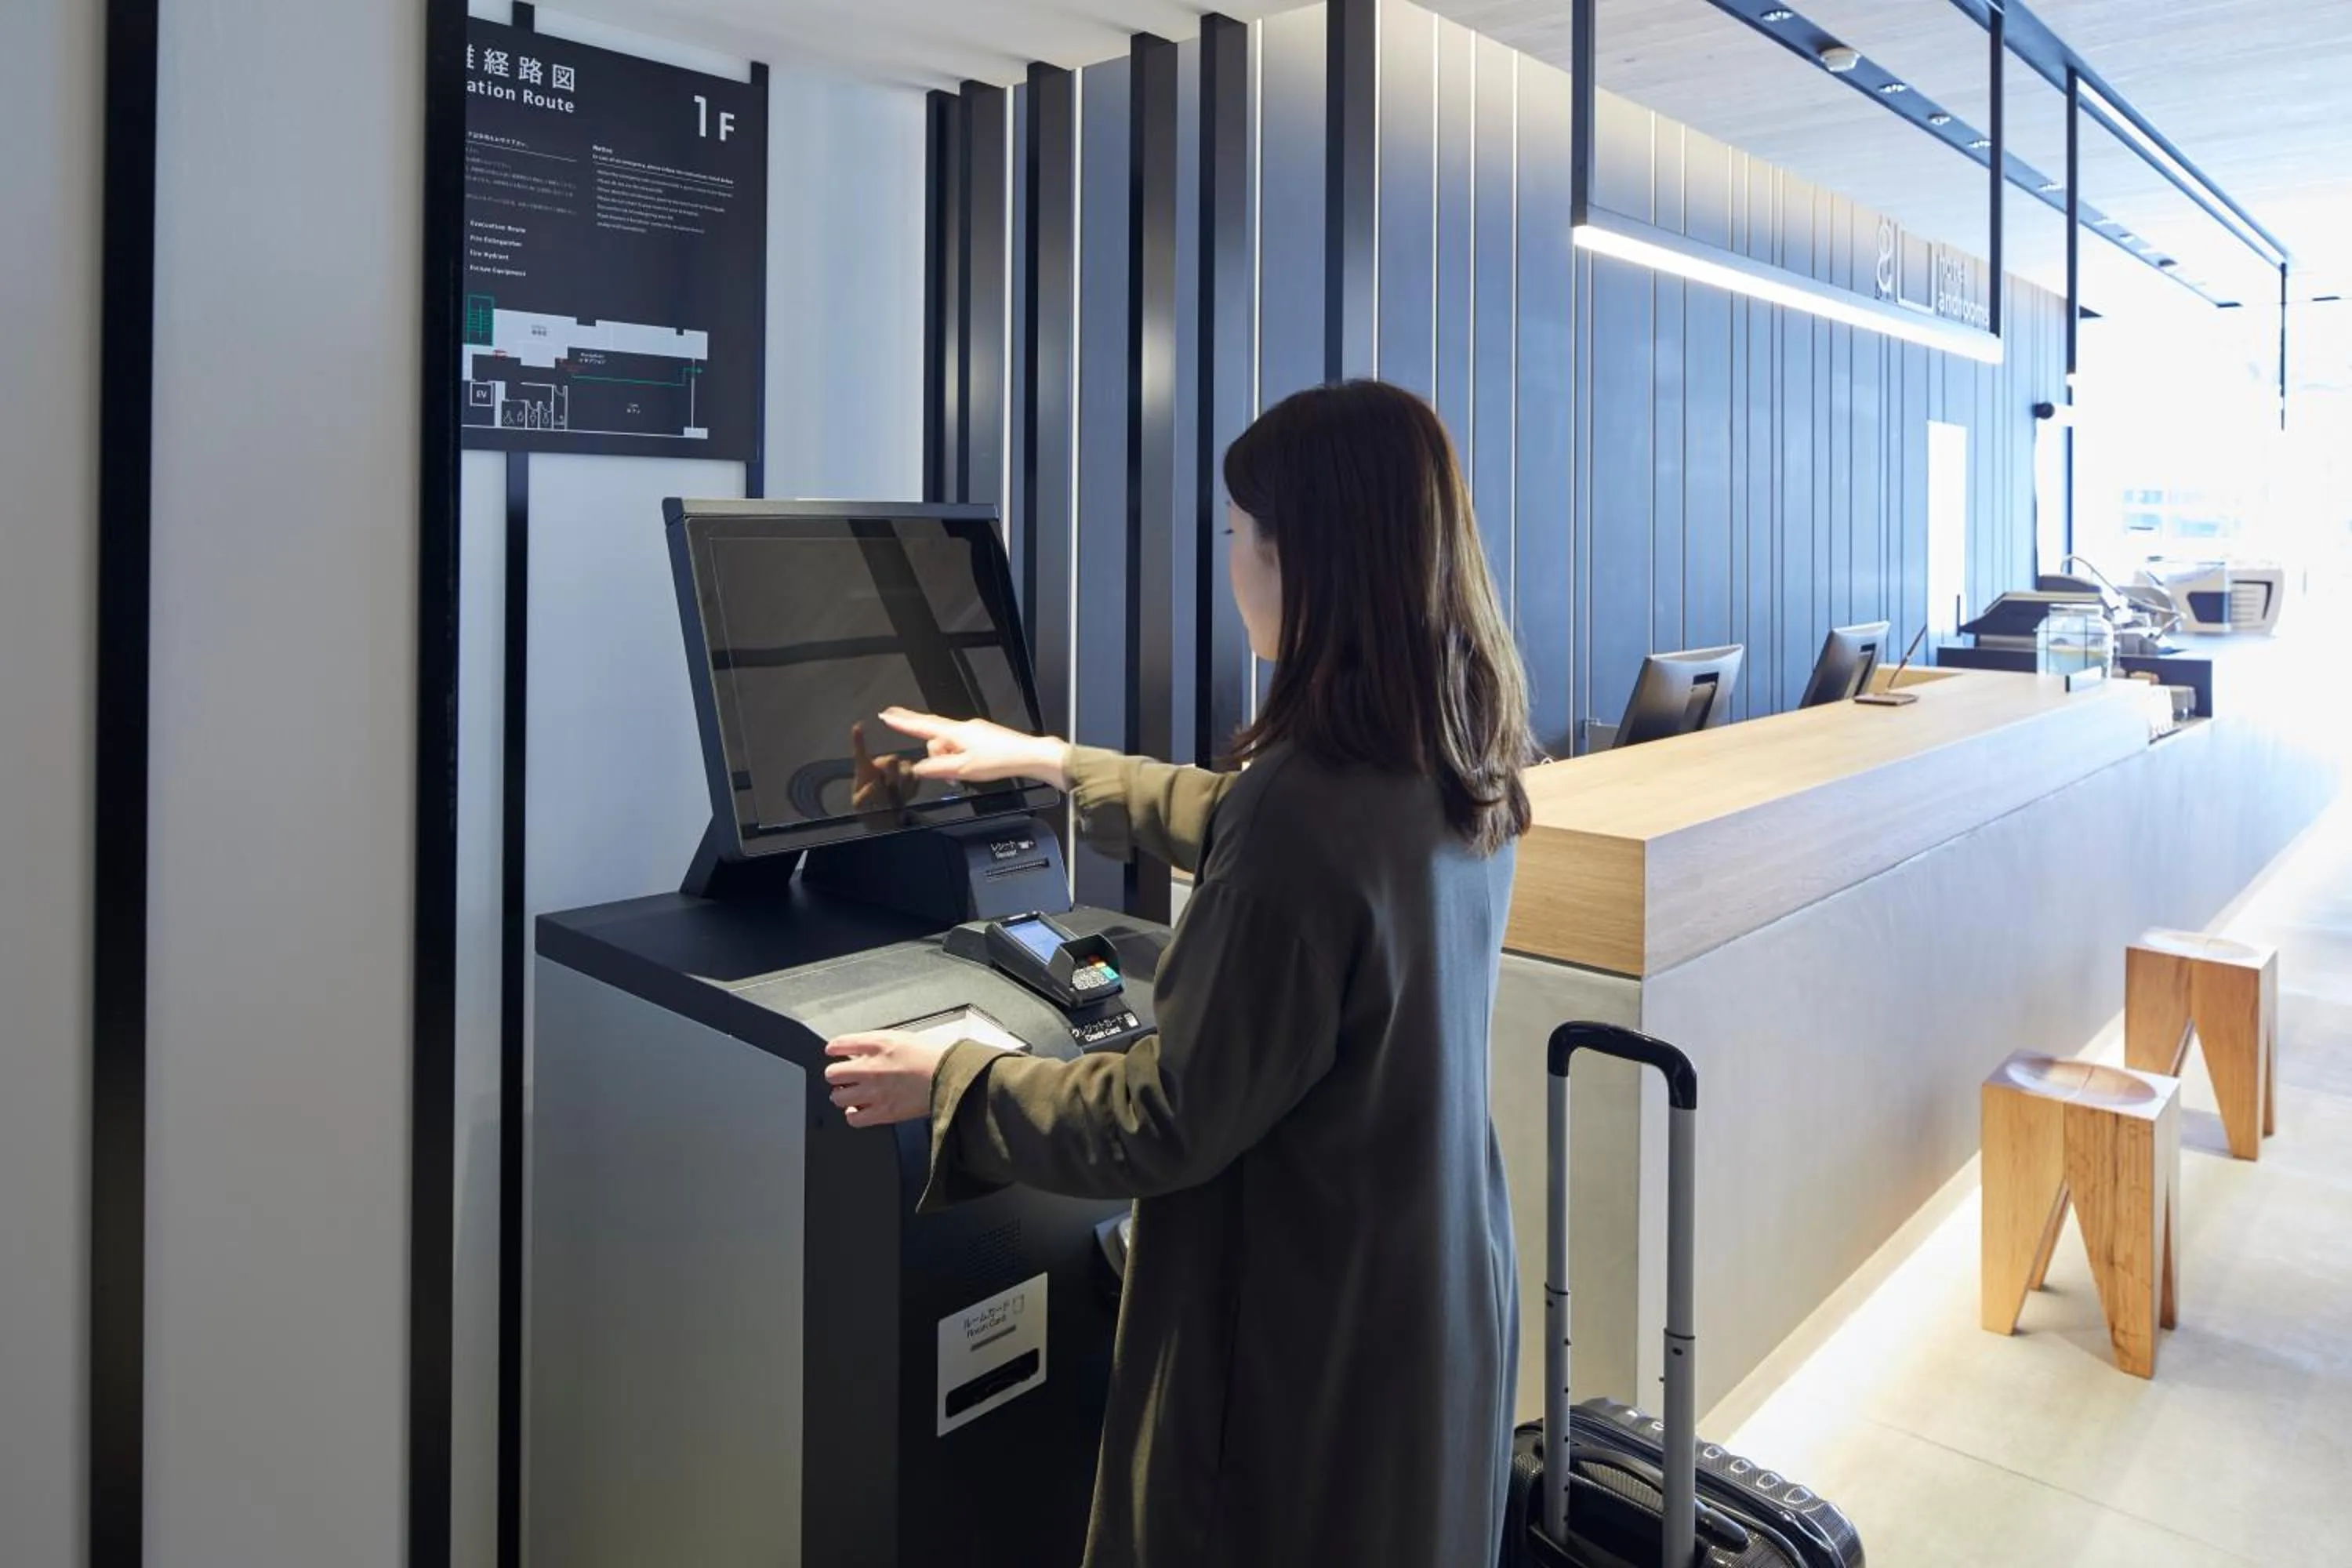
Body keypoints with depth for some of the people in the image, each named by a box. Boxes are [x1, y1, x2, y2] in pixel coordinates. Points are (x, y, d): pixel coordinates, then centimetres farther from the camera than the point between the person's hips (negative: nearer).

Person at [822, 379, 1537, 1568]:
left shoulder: (1313, 797, -31)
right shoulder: (1453, 766, -3)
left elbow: (1171, 1123, -22)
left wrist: (951, 1082, -9)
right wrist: (1056, 763, 22)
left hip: (1309, 1335, -7)